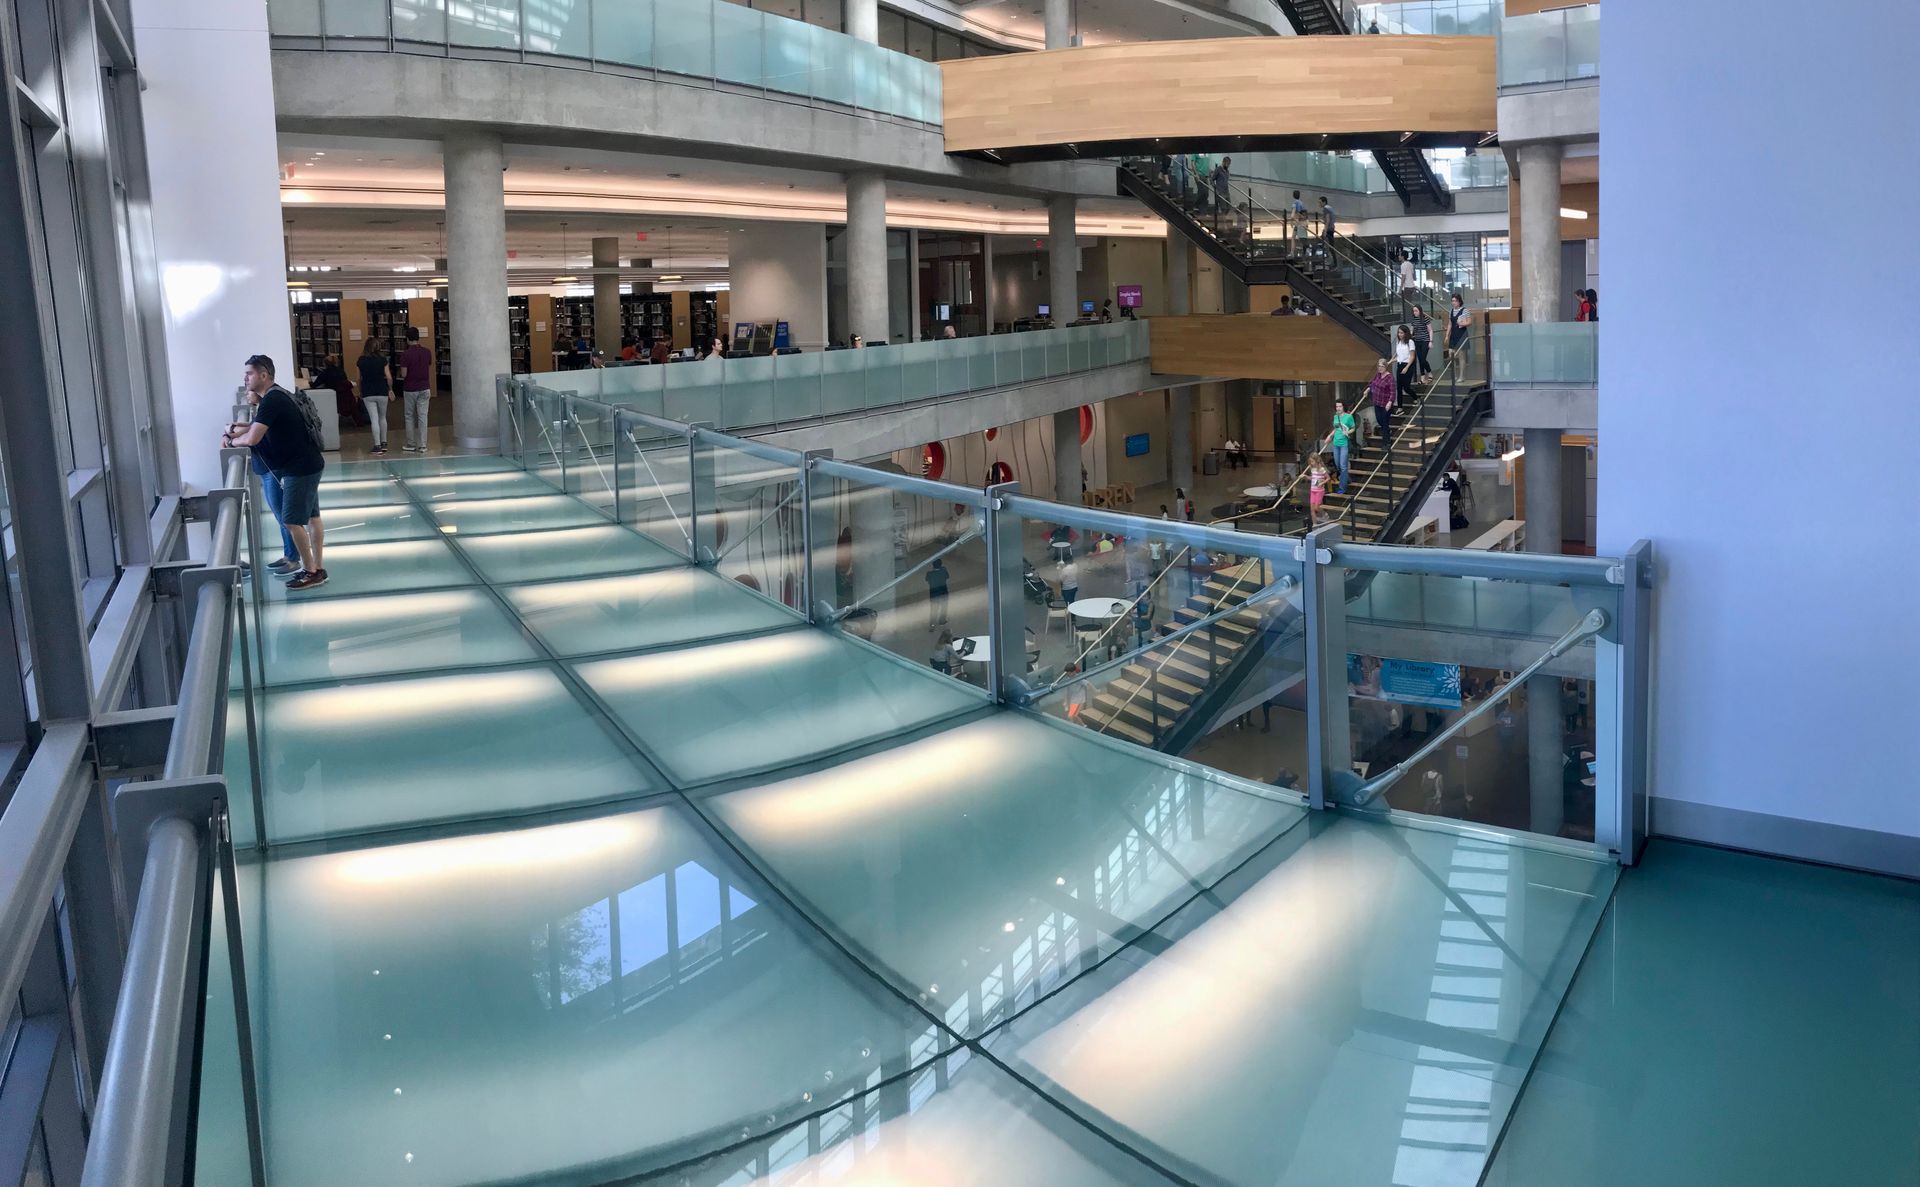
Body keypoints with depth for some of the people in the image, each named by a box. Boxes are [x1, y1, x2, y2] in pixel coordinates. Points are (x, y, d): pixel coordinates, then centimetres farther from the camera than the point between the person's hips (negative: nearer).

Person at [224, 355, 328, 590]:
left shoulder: (271, 400, -19)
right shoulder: (276, 396, 12)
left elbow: (251, 439, -23)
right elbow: (259, 427, 18)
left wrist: (231, 441, -3)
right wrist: (234, 430, 1)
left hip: (300, 468, -10)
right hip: (307, 464, 10)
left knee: (292, 521, -5)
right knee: (311, 517, 14)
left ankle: (311, 572, 2)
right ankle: (318, 568, 21)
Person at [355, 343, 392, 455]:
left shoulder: (361, 360, -2)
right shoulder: (382, 359, -5)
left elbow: (359, 378, 1)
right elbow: (389, 377, -7)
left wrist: (360, 392, 14)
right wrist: (390, 389, 8)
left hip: (367, 393, 0)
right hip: (382, 392, 0)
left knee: (374, 419, 0)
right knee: (382, 417, 17)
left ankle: (377, 445, -5)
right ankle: (384, 443, 21)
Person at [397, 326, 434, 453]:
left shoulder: (405, 354, -13)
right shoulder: (427, 352, 0)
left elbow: (403, 375, -11)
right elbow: (429, 371, 7)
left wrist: (401, 375, 9)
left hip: (410, 389, -3)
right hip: (424, 389, 3)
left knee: (409, 417, 10)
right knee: (422, 417, 3)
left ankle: (411, 445, 13)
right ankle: (422, 445, 0)